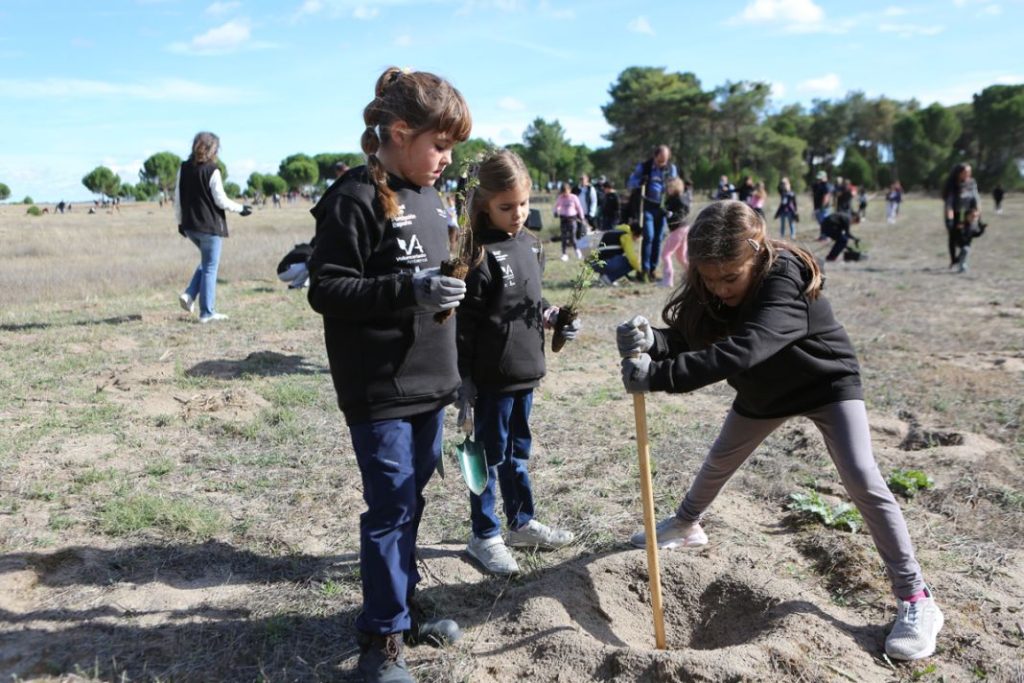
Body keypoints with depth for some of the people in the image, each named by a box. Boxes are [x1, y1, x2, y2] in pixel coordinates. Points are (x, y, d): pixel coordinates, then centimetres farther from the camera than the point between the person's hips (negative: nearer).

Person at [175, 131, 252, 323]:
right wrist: (240, 208, 2)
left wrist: (180, 221, 17)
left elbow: (178, 198, 9)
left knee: (206, 263, 25)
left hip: (190, 226, 7)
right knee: (210, 267, 2)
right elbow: (220, 200, -12)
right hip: (210, 226, -6)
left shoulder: (184, 168, 6)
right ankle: (207, 312, 6)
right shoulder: (212, 170, -13)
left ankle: (189, 295, 9)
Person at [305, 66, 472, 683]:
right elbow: (326, 290, -18)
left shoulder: (429, 196, 11)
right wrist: (408, 290, -29)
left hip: (429, 385, 8)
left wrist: (453, 374, 21)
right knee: (390, 510, 1)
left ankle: (404, 607, 35)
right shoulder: (356, 200, -15)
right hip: (380, 392, -8)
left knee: (411, 503, 18)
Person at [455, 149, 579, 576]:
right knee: (490, 454, 7)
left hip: (525, 370, 7)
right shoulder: (481, 253, -16)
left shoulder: (530, 244, 8)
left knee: (518, 449, 20)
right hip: (491, 376, -7)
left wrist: (551, 317, 0)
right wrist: (465, 384, -17)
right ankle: (484, 536, 23)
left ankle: (522, 523, 36)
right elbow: (464, 324, -17)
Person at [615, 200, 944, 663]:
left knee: (862, 481, -15)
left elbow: (740, 352, -52)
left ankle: (915, 598, -3)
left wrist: (657, 375, -56)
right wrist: (650, 340, -46)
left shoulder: (784, 283, -39)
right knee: (720, 459, 20)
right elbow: (685, 339, -22)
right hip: (764, 390, 6)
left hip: (827, 383, -6)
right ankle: (686, 526, 46)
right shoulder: (709, 289, -18)